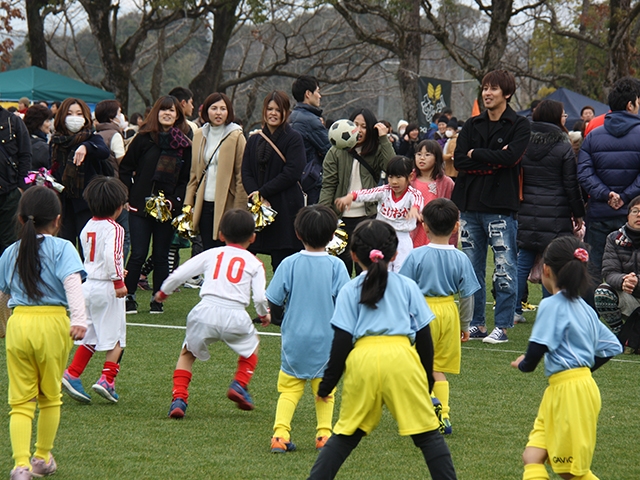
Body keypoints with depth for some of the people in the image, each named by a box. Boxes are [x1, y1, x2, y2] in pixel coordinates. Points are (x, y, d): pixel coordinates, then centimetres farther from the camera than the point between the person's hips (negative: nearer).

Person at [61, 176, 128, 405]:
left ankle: (72, 374, 7)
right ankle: (107, 379, -2)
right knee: (115, 336, 4)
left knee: (90, 335, 16)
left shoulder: (88, 227, 9)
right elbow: (111, 256, -27)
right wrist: (119, 282, -21)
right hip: (107, 287, -7)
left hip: (89, 284, 7)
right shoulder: (114, 229, -14)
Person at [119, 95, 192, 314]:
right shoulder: (144, 138, 1)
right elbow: (125, 168, 6)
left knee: (161, 255, 5)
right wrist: (127, 196, -1)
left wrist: (174, 201, -8)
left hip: (167, 208, 1)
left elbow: (186, 179, 5)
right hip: (140, 206, -1)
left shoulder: (185, 145, 4)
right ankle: (128, 296, 6)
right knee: (138, 253, -4)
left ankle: (158, 300, 12)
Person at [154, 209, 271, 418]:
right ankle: (240, 384, 13)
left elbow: (178, 275, 13)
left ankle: (179, 398, 5)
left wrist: (163, 292, 32)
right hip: (235, 315, -1)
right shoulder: (254, 263, 15)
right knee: (251, 345, 31)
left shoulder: (211, 254, 17)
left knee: (187, 353, 23)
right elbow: (260, 297, 2)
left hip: (205, 312, 1)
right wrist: (264, 315, 24)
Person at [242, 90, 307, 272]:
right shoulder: (254, 141, 15)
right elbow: (246, 173, 8)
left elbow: (292, 173, -9)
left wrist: (263, 192, -10)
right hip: (259, 209, 4)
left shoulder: (294, 139, 0)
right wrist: (258, 198, -9)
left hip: (286, 209, -4)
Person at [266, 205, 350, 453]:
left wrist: (276, 316, 16)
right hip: (326, 340, 0)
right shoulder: (336, 265, -10)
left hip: (294, 340, 0)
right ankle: (324, 434, 8)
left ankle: (280, 433, -6)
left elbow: (273, 303, -6)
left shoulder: (289, 264, -8)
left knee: (289, 389, 8)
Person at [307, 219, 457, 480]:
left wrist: (328, 383, 11)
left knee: (346, 433, 12)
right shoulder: (407, 286, 14)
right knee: (427, 432, 5)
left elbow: (342, 340, 5)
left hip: (362, 360, 1)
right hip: (402, 358, -1)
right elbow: (424, 336, 13)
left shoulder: (350, 291, 11)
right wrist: (428, 377, 23)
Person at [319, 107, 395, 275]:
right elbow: (328, 186, -1)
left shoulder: (376, 152, 6)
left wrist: (384, 139, -13)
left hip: (367, 216, 0)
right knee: (343, 263, 4)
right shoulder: (336, 152, 3)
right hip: (341, 216, 0)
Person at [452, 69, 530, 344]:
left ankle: (502, 326, 0)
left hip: (501, 206, -5)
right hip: (470, 204, 5)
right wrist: (493, 160, -10)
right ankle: (476, 324, 15)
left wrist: (475, 154, -6)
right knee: (471, 269, 8)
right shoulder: (472, 125, 13)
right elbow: (459, 161, 1)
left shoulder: (518, 125, 0)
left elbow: (511, 157, -17)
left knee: (504, 270, -4)